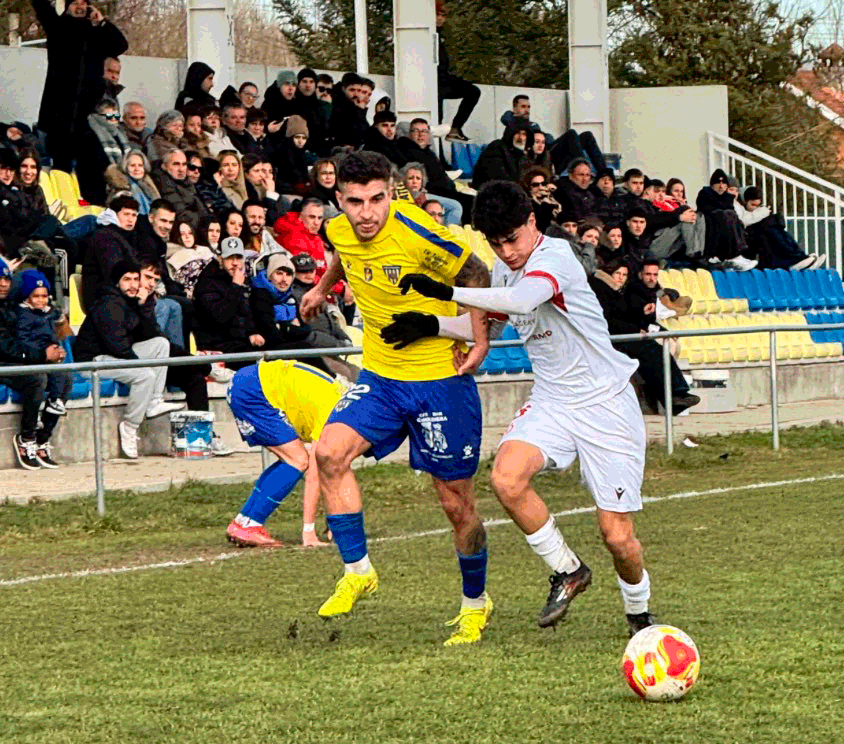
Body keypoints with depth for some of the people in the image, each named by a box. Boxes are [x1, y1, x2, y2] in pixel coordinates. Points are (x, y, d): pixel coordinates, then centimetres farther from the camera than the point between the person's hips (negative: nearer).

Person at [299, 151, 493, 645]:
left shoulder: (417, 234, -23)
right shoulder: (340, 232, -5)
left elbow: (477, 276, -10)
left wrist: (481, 343, -12)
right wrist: (323, 288, 33)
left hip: (440, 378, -5)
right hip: (380, 376, 5)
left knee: (457, 503, 3)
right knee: (330, 452, -20)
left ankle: (476, 603, 25)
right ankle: (358, 571, -8)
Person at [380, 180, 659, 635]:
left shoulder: (554, 256, -20)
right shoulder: (505, 268, 5)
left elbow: (523, 300, -41)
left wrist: (446, 292, -44)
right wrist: (432, 325, 5)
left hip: (606, 404, -6)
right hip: (551, 402, 6)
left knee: (617, 536, -6)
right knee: (506, 477, -24)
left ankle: (639, 614, 26)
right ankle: (567, 571, -2)